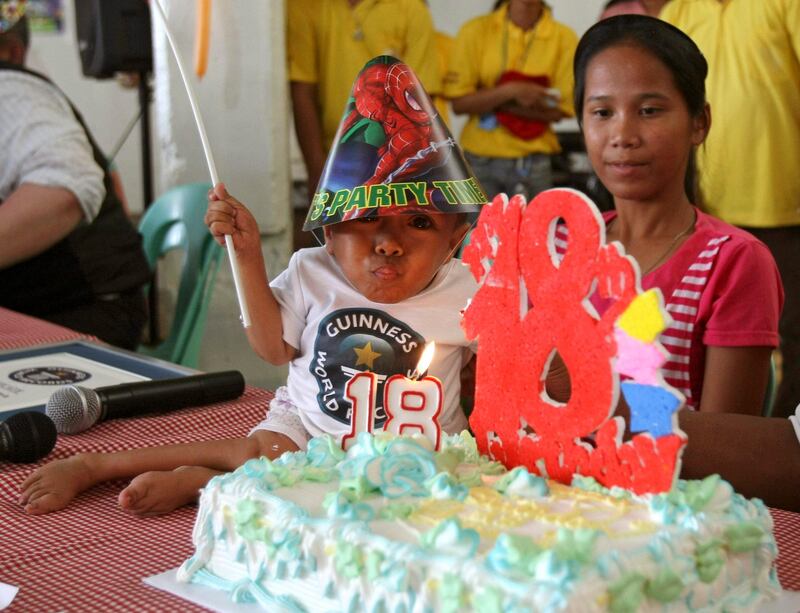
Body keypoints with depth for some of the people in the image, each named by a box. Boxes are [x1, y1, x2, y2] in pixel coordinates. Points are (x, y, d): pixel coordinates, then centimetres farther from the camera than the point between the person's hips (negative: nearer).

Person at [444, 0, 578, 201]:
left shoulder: (564, 37, -2)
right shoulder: (476, 30, 0)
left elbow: (560, 109, -6)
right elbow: (459, 103, -4)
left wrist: (489, 100, -11)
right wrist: (510, 91, -19)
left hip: (533, 162, 0)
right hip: (480, 159, 1)